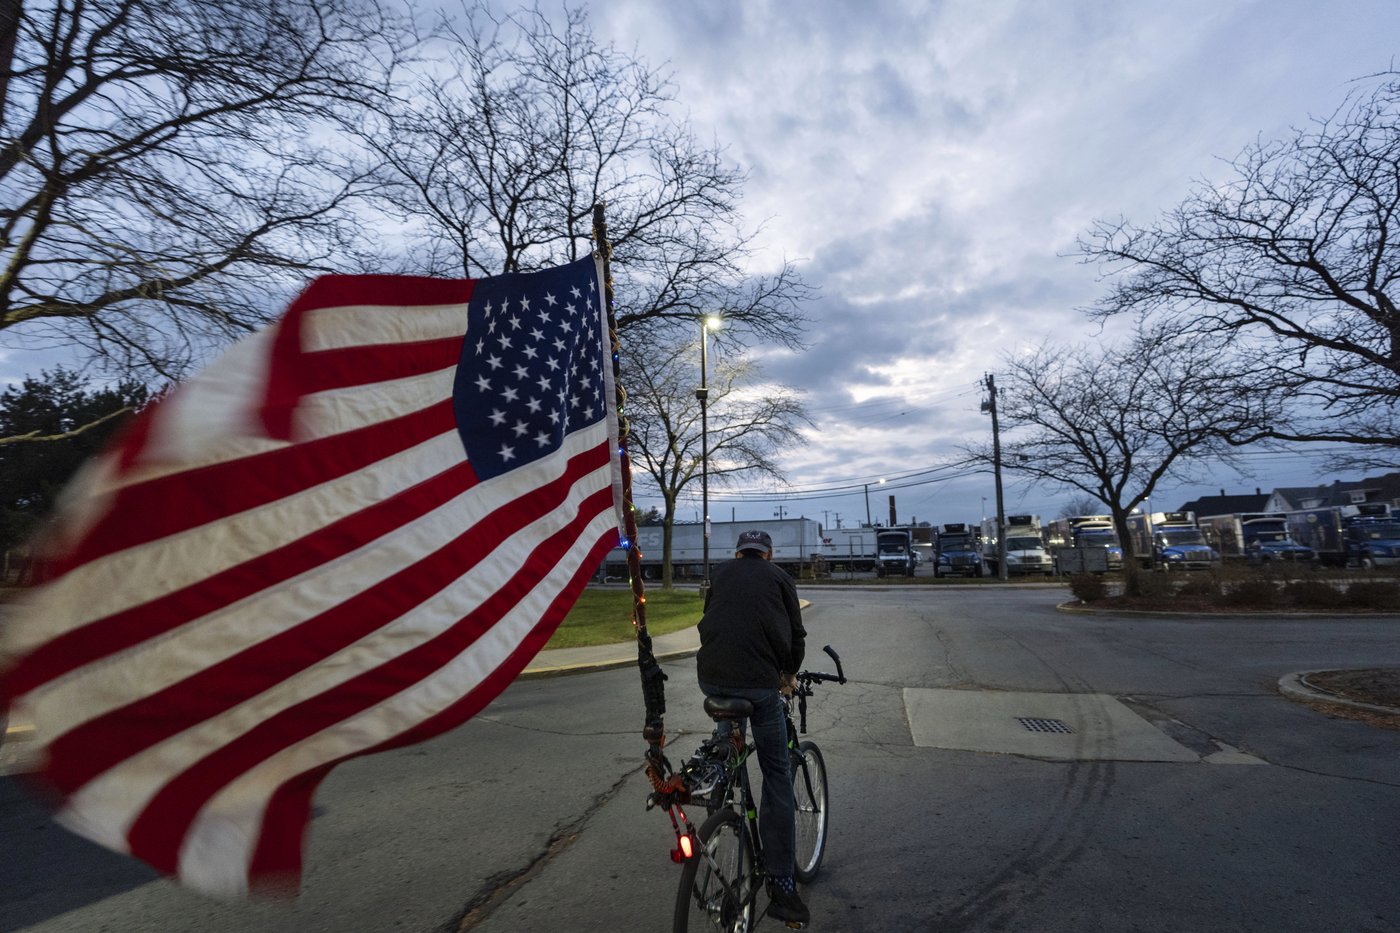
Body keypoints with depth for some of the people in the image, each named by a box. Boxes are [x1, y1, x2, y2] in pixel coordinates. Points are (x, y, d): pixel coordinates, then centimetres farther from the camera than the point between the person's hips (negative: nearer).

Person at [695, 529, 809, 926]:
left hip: (711, 679, 3)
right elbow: (796, 634, 12)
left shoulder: (720, 573, 17)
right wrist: (789, 674, 30)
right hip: (760, 683, -2)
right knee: (777, 778, 8)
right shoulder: (779, 576, 12)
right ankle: (781, 885, 10)